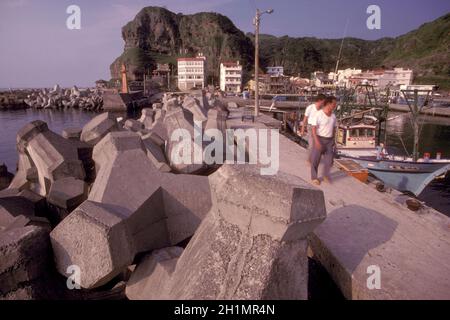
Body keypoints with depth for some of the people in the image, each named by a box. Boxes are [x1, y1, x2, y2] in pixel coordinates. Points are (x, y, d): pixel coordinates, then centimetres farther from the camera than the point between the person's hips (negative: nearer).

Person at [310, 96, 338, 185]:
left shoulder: (333, 116, 4)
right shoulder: (318, 115, -15)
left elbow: (334, 128, 15)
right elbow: (313, 129, -17)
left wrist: (333, 140, 14)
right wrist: (317, 141, -24)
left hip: (329, 140, 5)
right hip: (319, 139, -5)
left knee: (329, 160, 7)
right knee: (315, 160, 5)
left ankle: (326, 175, 30)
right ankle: (314, 177, 22)